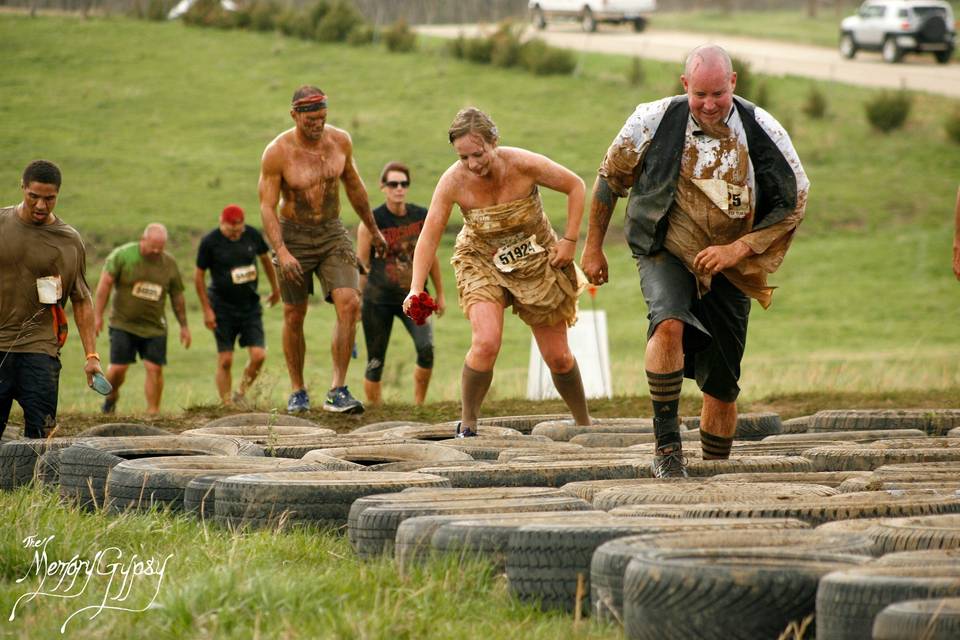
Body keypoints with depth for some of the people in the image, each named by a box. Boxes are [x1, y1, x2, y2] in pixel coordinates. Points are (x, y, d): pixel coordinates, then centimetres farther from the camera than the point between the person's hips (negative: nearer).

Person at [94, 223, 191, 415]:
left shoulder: (169, 263, 4)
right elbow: (105, 284, -6)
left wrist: (184, 326, 15)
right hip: (123, 324, -2)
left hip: (154, 327, 2)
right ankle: (111, 396, 26)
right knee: (118, 368, -5)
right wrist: (98, 316, -10)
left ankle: (153, 412, 2)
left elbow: (177, 297, 13)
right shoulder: (122, 255, -7)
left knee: (155, 369, -6)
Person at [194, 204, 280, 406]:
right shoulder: (210, 242, -10)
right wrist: (207, 310, -5)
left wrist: (275, 288, 26)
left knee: (259, 355, -8)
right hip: (223, 308, -3)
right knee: (225, 360, -4)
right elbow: (199, 276, -2)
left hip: (250, 305, 3)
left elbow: (265, 258, 17)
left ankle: (241, 393, 15)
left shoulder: (252, 235, -2)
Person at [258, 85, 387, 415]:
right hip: (293, 236, -2)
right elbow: (267, 206, -15)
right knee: (294, 316, 7)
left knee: (349, 303, -17)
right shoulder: (277, 152, -16)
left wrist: (373, 230, 22)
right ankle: (298, 392, 25)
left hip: (332, 233, 2)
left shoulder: (340, 141, -4)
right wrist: (282, 252, -27)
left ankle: (338, 392, -16)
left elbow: (353, 185, 13)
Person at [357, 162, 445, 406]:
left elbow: (431, 257, 14)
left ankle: (418, 404, -6)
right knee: (375, 362, 1)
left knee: (426, 348, -19)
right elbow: (361, 265, -2)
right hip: (378, 299, -2)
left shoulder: (422, 217, 2)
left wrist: (440, 294, 18)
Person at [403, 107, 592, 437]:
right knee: (486, 342, -26)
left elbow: (575, 186, -12)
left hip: (536, 261, 1)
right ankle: (467, 425, -8)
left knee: (558, 357, 7)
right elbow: (430, 234, -25)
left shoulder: (524, 164, -26)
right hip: (482, 262, -1)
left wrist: (570, 240, -16)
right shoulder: (453, 181, -24)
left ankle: (584, 422, 31)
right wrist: (416, 288, -37)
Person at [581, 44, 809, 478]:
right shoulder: (655, 121, -10)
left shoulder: (762, 132, -9)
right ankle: (666, 442, -24)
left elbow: (793, 204, -4)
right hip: (666, 253, -2)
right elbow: (611, 178, 5)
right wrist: (593, 246, 10)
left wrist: (738, 249, -15)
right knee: (669, 323, -33)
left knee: (722, 387, 4)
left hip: (728, 270, 2)